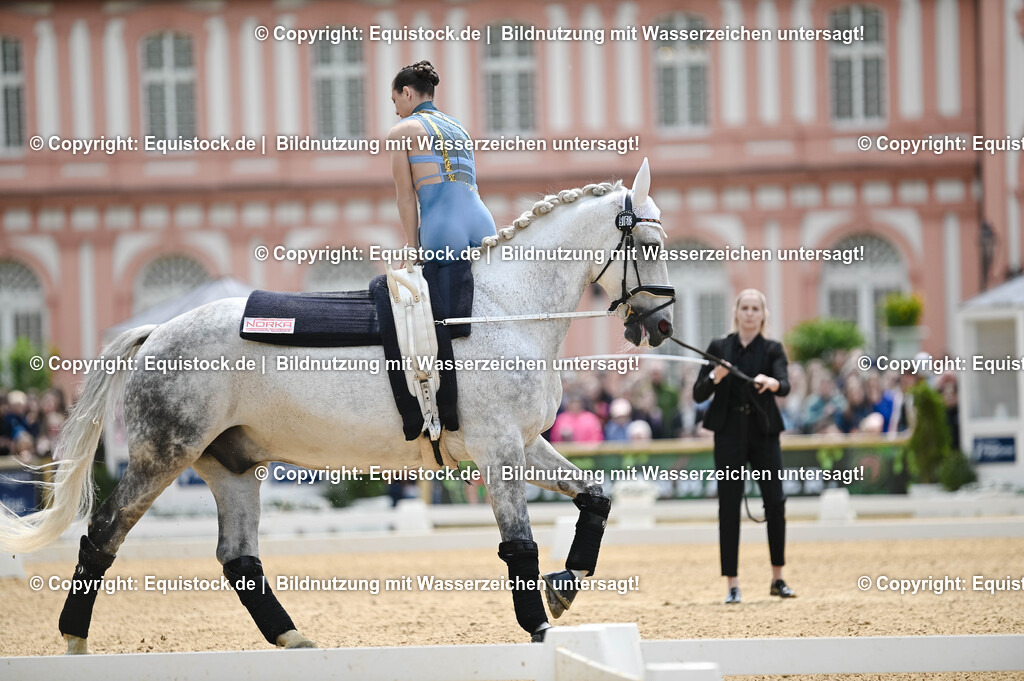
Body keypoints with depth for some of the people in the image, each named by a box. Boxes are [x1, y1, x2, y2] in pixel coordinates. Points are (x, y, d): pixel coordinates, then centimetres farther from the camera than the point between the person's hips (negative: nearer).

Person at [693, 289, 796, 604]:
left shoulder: (772, 350, 3)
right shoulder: (719, 348, 5)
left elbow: (785, 386, -15)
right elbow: (698, 395, 2)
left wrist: (772, 383, -38)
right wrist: (715, 377, -18)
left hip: (764, 434, 0)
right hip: (729, 434, 0)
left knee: (775, 503, -6)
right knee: (729, 507, -2)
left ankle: (778, 579, 8)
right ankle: (732, 585, 1)